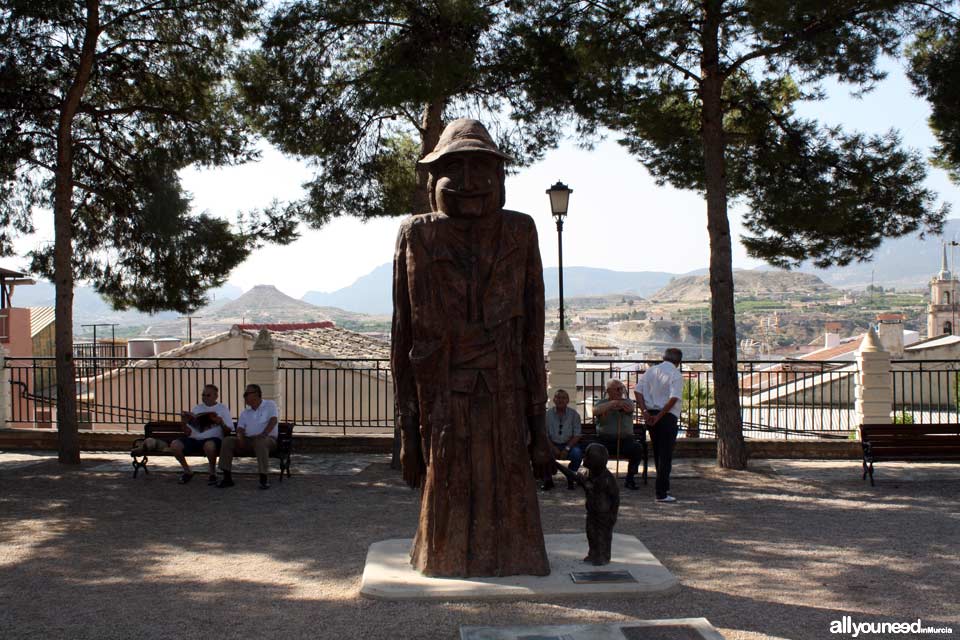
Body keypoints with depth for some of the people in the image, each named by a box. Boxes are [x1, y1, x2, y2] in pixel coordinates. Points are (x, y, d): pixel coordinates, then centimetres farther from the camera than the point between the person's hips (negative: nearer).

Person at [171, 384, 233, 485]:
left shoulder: (222, 408, 12)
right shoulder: (197, 408, 21)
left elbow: (228, 431, 4)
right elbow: (188, 433, 17)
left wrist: (221, 423, -15)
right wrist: (184, 423, -4)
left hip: (213, 439, -4)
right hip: (195, 439, 4)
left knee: (209, 445, -40)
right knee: (174, 445, -22)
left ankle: (213, 473, -13)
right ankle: (187, 472, 1)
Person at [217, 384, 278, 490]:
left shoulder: (270, 405, 4)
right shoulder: (245, 413, 21)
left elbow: (273, 420, -13)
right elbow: (240, 428, 10)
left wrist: (264, 434, -30)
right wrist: (240, 438, -14)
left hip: (268, 439, -5)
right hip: (248, 440, 5)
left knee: (260, 442, -41)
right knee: (228, 440, -17)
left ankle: (264, 479, -37)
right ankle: (227, 477, -17)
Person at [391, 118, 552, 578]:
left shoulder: (519, 233, 5)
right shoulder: (417, 236, 3)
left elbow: (531, 332, 6)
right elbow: (403, 337, 4)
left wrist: (538, 420, 3)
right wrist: (408, 428, 1)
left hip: (504, 403, 1)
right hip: (440, 407, 0)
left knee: (508, 502, 2)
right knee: (447, 502, 4)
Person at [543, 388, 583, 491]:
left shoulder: (574, 414, 0)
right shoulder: (548, 414, 0)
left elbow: (577, 435, -1)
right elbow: (544, 434, -1)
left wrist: (567, 448, -15)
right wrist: (553, 448, -15)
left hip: (569, 445, 0)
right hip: (552, 445, 0)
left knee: (578, 453, -32)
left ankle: (570, 479, -6)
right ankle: (548, 480, -8)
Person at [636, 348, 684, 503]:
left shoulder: (651, 371, 9)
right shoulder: (676, 375, -9)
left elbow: (637, 390, 2)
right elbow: (674, 398, -21)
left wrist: (645, 412, -4)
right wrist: (659, 416, -16)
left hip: (650, 416, 6)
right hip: (668, 417, -6)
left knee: (658, 453, 19)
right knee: (666, 455, -1)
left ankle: (664, 487, 33)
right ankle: (662, 493, -3)